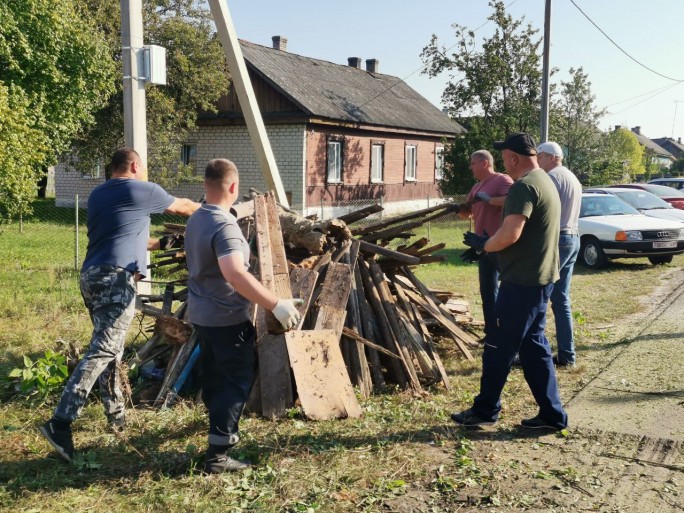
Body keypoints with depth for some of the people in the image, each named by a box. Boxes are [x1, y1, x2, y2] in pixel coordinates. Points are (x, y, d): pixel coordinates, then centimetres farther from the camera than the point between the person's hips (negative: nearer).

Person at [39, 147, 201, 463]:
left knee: (109, 348, 17)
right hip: (116, 277, -8)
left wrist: (157, 244, 40)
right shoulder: (141, 190, 0)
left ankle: (116, 415, 24)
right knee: (103, 351, -12)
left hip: (91, 275, 9)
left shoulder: (97, 195, 21)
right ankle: (60, 422, -19)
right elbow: (183, 207, 15)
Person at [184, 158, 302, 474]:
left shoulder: (195, 220, 7)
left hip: (201, 314, 9)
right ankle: (217, 456, -1)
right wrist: (276, 305, -38)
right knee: (237, 382, -1)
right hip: (227, 318, -9)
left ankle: (223, 432, 40)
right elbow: (235, 274, -39)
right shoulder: (224, 226, -24)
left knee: (213, 376, 21)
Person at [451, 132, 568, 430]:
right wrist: (488, 244, 18)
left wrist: (482, 245, -11)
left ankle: (485, 410, 15)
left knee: (499, 348, 2)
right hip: (541, 278, 10)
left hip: (522, 282, -10)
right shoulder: (545, 182, 15)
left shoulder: (524, 187, -18)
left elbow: (510, 234, -28)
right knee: (534, 346, 15)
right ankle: (552, 414, 19)